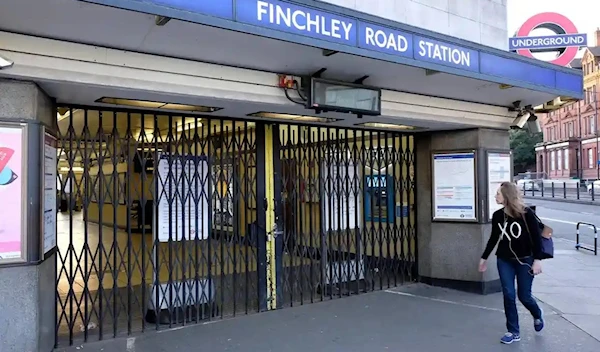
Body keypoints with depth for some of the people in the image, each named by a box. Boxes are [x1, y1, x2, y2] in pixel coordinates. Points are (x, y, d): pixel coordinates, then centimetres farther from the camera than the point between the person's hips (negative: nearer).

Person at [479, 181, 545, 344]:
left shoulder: (526, 214, -14)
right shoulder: (497, 215, -1)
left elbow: (537, 238, -10)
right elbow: (494, 238, 10)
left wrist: (537, 259, -17)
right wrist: (484, 258, 14)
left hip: (525, 260, -3)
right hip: (504, 260, 4)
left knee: (524, 296, 4)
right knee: (508, 295, 0)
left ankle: (538, 315, 39)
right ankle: (514, 332, 12)